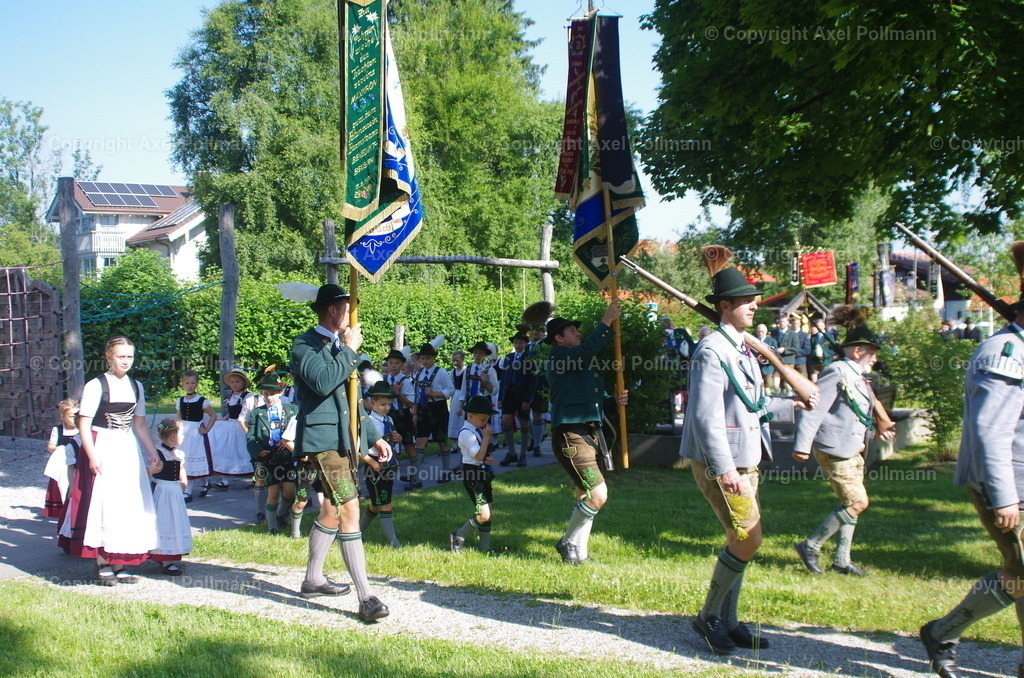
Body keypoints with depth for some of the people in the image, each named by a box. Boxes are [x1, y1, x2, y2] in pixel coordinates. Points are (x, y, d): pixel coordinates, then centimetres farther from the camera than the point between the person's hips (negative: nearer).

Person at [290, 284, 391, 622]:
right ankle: (366, 597, -17)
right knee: (349, 511, -15)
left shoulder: (340, 346, 20)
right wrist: (349, 349, -16)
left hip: (346, 439, 10)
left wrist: (374, 436, 22)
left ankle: (313, 579, 32)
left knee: (332, 511, 17)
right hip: (324, 438, -10)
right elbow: (323, 382, -26)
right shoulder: (305, 345, -8)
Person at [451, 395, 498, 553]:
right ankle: (458, 537, 3)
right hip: (473, 476, -10)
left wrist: (489, 459, 1)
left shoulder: (478, 431, 13)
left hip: (483, 474, 10)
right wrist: (486, 437, -16)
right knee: (483, 515, -14)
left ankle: (485, 548, 19)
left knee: (488, 514, 11)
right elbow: (478, 455, -23)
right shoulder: (467, 433, -16)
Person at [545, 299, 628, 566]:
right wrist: (606, 322, -22)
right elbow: (586, 349, -25)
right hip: (570, 435, -10)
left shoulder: (586, 364, 22)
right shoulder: (558, 356, -6)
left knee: (585, 496, 15)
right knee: (598, 494, -16)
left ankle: (579, 551, 25)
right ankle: (568, 543, 2)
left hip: (592, 433, 10)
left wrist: (615, 400, 7)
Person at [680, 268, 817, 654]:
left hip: (746, 462, 10)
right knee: (747, 539, -11)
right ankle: (708, 617, 3)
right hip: (719, 463, -10)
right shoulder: (712, 352, -16)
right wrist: (725, 469, -28)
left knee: (740, 542, 12)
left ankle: (727, 622, 22)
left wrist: (792, 406, 27)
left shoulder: (742, 349, 15)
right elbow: (706, 416, -23)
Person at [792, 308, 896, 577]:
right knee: (857, 502, -11)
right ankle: (811, 546, -1)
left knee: (852, 505, 11)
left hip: (853, 450, 10)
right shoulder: (837, 374, -15)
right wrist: (802, 445, -24)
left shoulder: (858, 377, 14)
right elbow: (813, 410, -20)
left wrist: (878, 431, 19)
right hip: (835, 449, -10)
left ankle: (842, 560, 19)